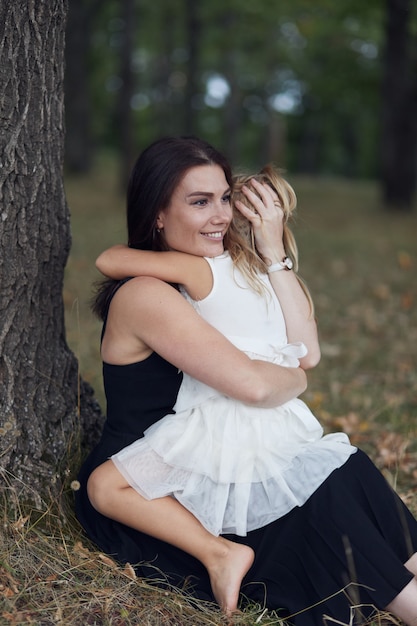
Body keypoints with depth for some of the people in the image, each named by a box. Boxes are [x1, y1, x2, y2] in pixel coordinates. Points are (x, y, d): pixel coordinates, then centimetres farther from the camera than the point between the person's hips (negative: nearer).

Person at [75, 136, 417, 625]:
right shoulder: (143, 295, -20)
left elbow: (304, 350, -1)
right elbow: (253, 385, -30)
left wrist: (272, 248, -6)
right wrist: (298, 380, -7)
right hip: (136, 498, -8)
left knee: (340, 467, -13)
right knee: (316, 492, -20)